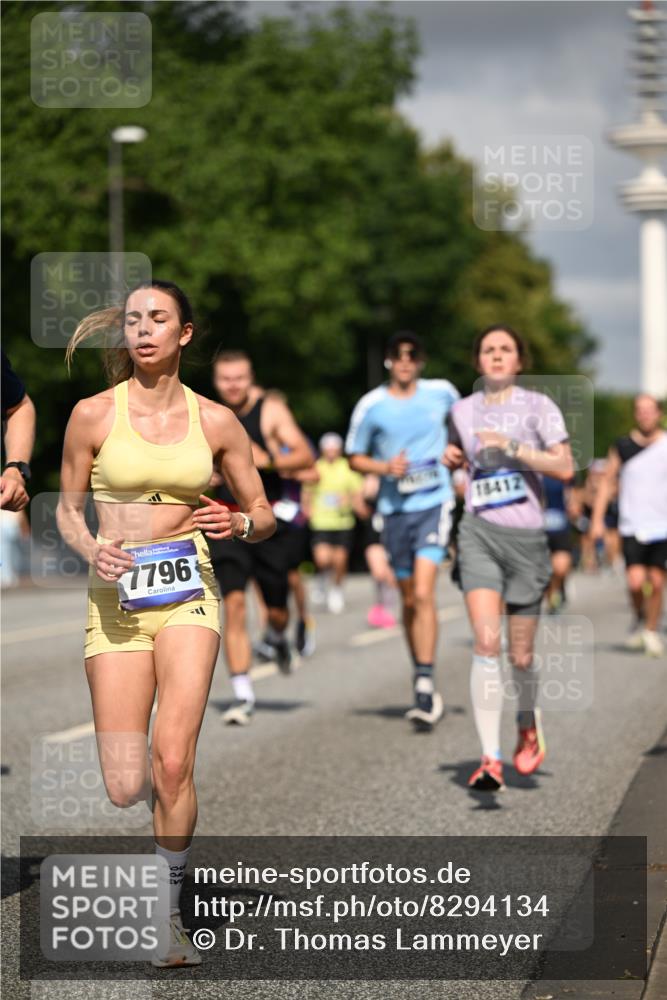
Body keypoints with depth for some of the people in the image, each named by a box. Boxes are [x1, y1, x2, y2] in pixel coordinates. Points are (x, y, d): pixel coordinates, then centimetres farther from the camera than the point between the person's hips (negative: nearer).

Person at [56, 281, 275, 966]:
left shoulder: (215, 420, 4)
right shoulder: (93, 414, 0)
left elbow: (264, 515, 12)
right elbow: (67, 509, 10)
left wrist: (238, 524, -11)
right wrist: (91, 551, -11)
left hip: (188, 594, 0)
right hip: (115, 599, 0)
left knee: (173, 763, -16)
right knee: (125, 790, -5)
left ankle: (169, 916, 1)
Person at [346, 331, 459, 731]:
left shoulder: (442, 393, 2)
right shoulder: (371, 405, 0)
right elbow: (355, 457, 9)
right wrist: (385, 467, -9)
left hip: (434, 503, -2)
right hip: (394, 508, 2)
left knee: (424, 594, -17)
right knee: (409, 601, 10)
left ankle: (426, 687, -17)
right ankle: (423, 680, 26)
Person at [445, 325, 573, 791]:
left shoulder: (538, 405, 1)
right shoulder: (463, 410, 11)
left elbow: (565, 467, -9)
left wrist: (514, 448, -18)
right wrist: (453, 458, 10)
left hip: (526, 537, -1)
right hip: (479, 532, 1)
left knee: (521, 655, 5)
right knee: (486, 641, -17)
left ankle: (529, 727, 37)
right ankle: (490, 758, -18)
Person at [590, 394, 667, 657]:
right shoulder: (622, 446, 3)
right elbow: (607, 482, 8)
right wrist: (597, 519, 2)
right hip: (632, 527, 0)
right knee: (636, 581, -13)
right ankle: (639, 618, 16)